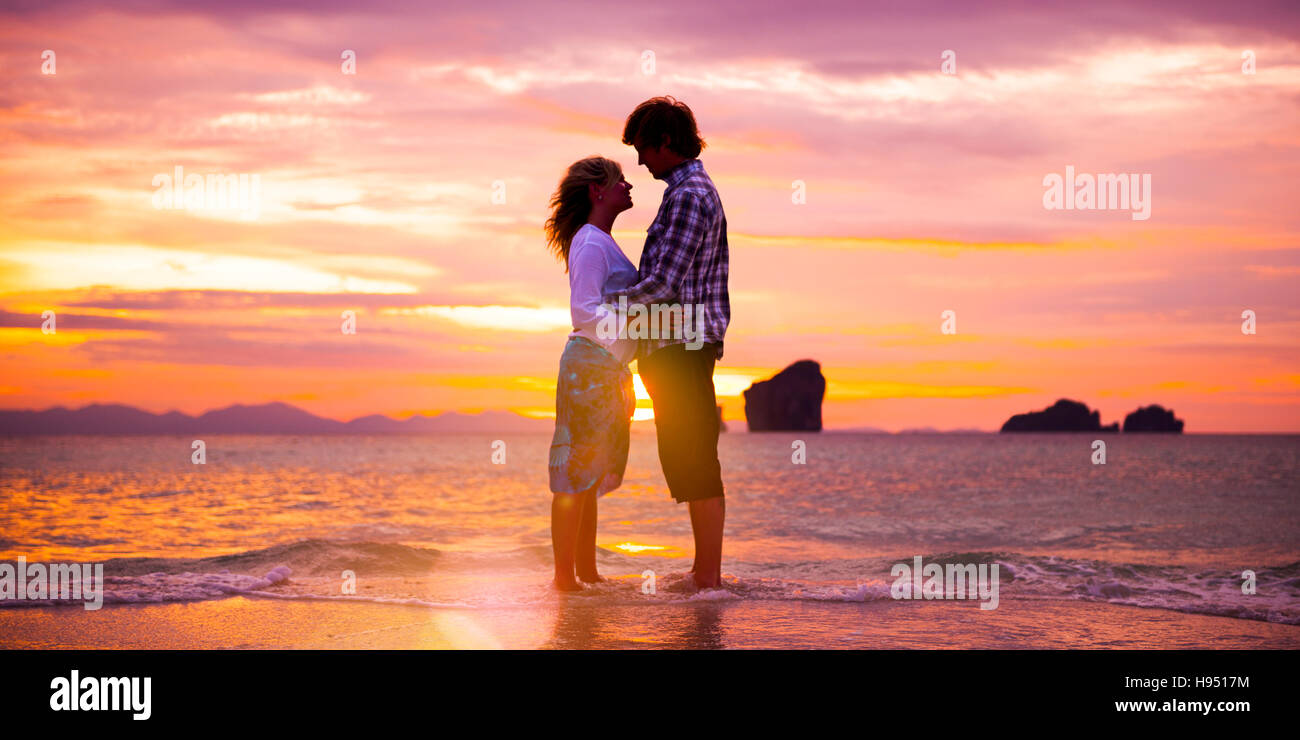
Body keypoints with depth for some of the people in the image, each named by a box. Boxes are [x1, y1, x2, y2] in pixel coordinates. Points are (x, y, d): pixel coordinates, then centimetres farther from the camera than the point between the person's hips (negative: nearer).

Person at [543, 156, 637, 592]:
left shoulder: (603, 242, 19)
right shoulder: (589, 243, -10)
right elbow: (585, 312, -18)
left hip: (607, 367, 10)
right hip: (590, 364, -10)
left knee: (590, 474, 12)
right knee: (576, 473, -7)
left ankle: (586, 572, 17)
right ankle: (565, 575, -5)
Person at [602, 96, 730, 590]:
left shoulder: (688, 196, -14)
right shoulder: (697, 192, 19)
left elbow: (663, 284, -20)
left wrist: (601, 306, -9)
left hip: (682, 345, -10)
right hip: (679, 346, 10)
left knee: (694, 462, -8)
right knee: (689, 461, 13)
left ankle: (708, 577, -6)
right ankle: (705, 570, 18)